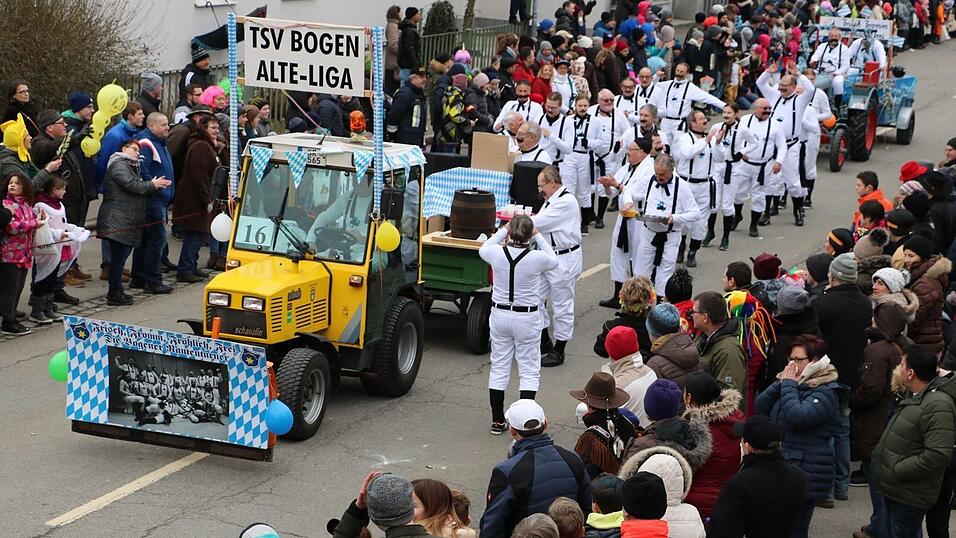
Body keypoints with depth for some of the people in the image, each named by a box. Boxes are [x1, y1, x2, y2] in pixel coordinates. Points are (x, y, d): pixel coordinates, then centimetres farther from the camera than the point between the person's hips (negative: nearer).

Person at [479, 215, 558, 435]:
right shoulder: (536, 258, -17)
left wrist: (503, 231, 16)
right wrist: (538, 237, 9)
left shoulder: (497, 253, -11)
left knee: (499, 367, 14)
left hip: (499, 314, 3)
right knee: (529, 370, 7)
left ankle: (497, 421, 18)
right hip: (526, 318, -3)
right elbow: (554, 261, 7)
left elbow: (483, 249, 14)